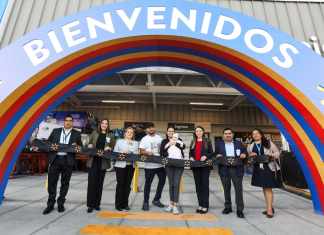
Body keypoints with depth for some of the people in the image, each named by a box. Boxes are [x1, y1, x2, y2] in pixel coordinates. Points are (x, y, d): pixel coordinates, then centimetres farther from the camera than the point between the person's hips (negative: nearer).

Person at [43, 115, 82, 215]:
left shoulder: (77, 134, 6)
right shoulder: (55, 131, 11)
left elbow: (80, 147, 6)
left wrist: (76, 146, -16)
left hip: (68, 160, -1)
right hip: (55, 159, 1)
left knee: (65, 182, 8)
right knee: (52, 182, 5)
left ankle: (61, 203, 24)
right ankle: (50, 204, 21)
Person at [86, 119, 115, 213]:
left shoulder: (111, 136, 5)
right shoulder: (94, 133, 8)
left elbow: (113, 148, 5)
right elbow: (89, 143, 12)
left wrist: (109, 148, -15)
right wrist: (90, 146, -9)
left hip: (103, 162, 0)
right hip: (93, 160, 0)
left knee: (99, 183, 9)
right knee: (92, 182, -1)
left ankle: (97, 204, 22)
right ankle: (90, 204, 10)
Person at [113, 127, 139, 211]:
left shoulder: (135, 143, 12)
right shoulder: (119, 141, 5)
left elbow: (137, 153, 6)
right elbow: (114, 152, 0)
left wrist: (133, 154, -15)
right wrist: (122, 152, -15)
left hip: (131, 166, 3)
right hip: (121, 165, -3)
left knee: (127, 185, 8)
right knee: (120, 184, 1)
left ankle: (125, 204, 22)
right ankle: (118, 204, 15)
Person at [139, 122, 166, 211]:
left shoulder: (159, 137, 10)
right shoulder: (144, 139, -2)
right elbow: (141, 151, -9)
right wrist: (147, 153, -28)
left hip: (161, 164, 5)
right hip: (149, 165, -5)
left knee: (162, 181, 12)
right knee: (148, 183, 5)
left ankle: (156, 200, 29)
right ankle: (146, 202, 22)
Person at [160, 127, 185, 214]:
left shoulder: (178, 140, 8)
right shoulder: (164, 141, 9)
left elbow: (183, 146, -9)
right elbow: (161, 153, -1)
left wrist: (175, 142, -14)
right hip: (169, 165, 1)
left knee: (176, 184, -5)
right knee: (171, 184, 10)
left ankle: (175, 205, 2)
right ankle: (171, 203, 24)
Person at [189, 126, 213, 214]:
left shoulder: (207, 141, 2)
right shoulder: (193, 142, 13)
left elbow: (211, 153, 0)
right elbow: (190, 153, 14)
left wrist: (205, 156, -18)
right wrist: (191, 157, -7)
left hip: (205, 166, -4)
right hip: (195, 166, 4)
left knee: (205, 184, 0)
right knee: (198, 185, 9)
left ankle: (205, 206, 9)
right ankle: (200, 205, 20)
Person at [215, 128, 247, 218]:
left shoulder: (238, 143, 11)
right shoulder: (218, 144, 9)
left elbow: (245, 153, 10)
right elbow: (215, 154, 7)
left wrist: (244, 154, -11)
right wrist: (217, 155, -14)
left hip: (237, 169, 0)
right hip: (224, 169, 0)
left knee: (239, 189, -1)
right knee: (226, 189, 10)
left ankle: (239, 209, 10)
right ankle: (228, 207, 24)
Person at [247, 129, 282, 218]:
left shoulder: (268, 143, 0)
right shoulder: (250, 146, 7)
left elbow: (277, 152, 4)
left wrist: (272, 155, -16)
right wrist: (250, 155, -10)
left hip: (269, 168, -4)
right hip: (258, 169, 4)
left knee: (268, 188, -4)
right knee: (264, 188, 12)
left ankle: (270, 209, 2)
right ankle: (269, 207, 25)